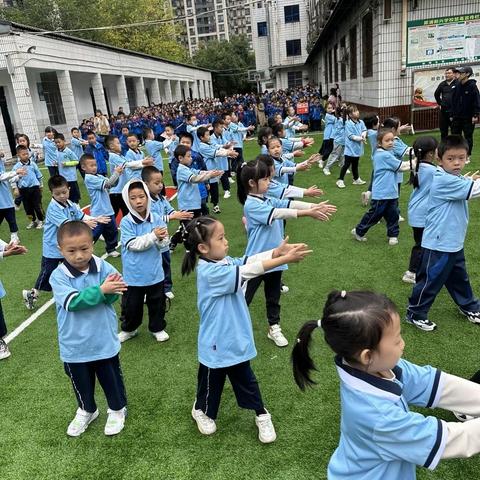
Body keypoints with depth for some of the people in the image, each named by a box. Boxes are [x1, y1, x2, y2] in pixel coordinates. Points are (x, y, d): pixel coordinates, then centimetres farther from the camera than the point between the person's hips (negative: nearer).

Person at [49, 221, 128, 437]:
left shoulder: (103, 267, -12)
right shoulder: (58, 276, -16)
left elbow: (113, 295, -17)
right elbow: (74, 302, -27)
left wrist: (111, 291, -39)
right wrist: (101, 290, -34)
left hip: (104, 340, 0)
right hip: (75, 345, 0)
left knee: (111, 379, 18)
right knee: (81, 383, 23)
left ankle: (117, 409, 44)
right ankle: (86, 411, 50)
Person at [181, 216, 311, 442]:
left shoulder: (225, 261, -3)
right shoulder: (209, 272, -29)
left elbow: (249, 261, -14)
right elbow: (247, 272, -35)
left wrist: (277, 251, -31)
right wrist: (285, 259, -37)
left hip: (236, 338, 6)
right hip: (216, 343, -6)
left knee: (245, 379, 22)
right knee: (211, 382, 20)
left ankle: (262, 415, 39)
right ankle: (201, 410, 47)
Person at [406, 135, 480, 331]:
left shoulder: (456, 179, 8)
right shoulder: (444, 180, -23)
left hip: (455, 243, 9)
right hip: (439, 244, -9)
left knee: (459, 278, 27)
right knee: (431, 280, 3)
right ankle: (415, 314, 18)